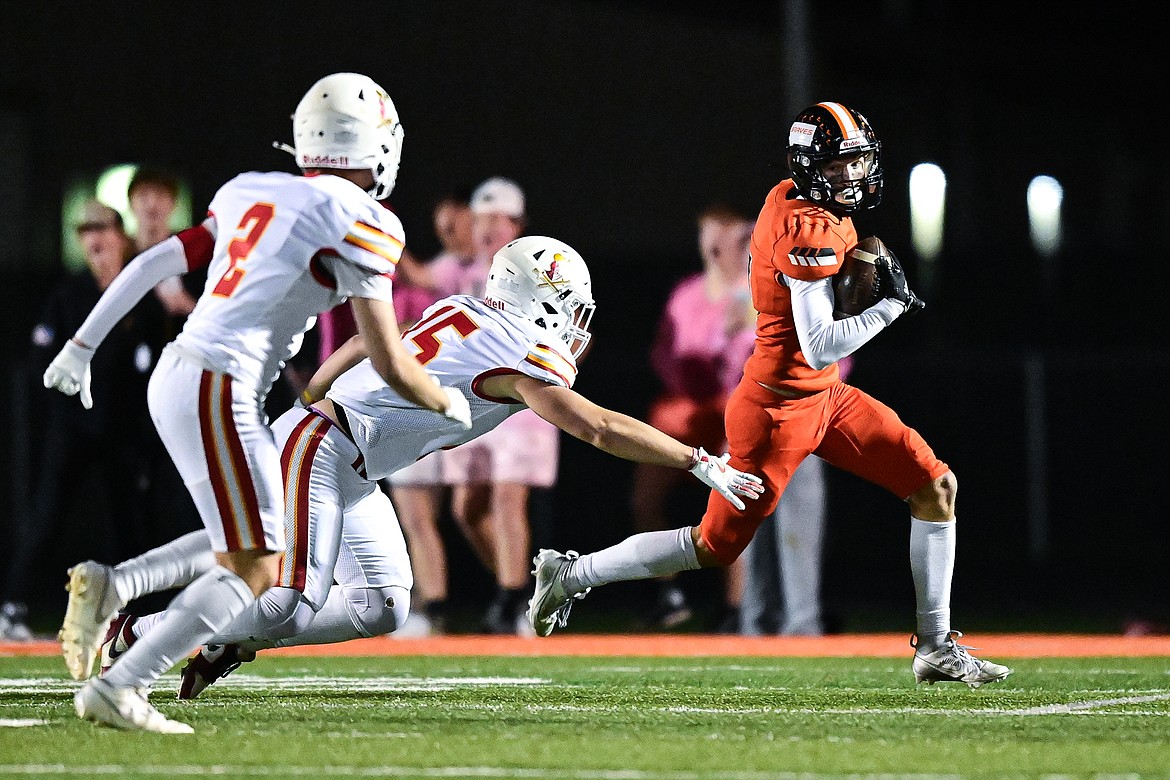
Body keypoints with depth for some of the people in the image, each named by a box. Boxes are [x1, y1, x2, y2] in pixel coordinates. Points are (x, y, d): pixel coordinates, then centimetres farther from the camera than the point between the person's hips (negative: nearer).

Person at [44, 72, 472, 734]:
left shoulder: (250, 193, 14)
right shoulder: (360, 222, -7)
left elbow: (154, 262, 16)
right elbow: (390, 364, -8)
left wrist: (83, 346, 24)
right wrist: (448, 404, 11)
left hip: (175, 376, 8)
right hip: (220, 394, -8)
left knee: (251, 544, 18)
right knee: (254, 573, -4)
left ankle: (110, 588, 8)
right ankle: (118, 690, -12)